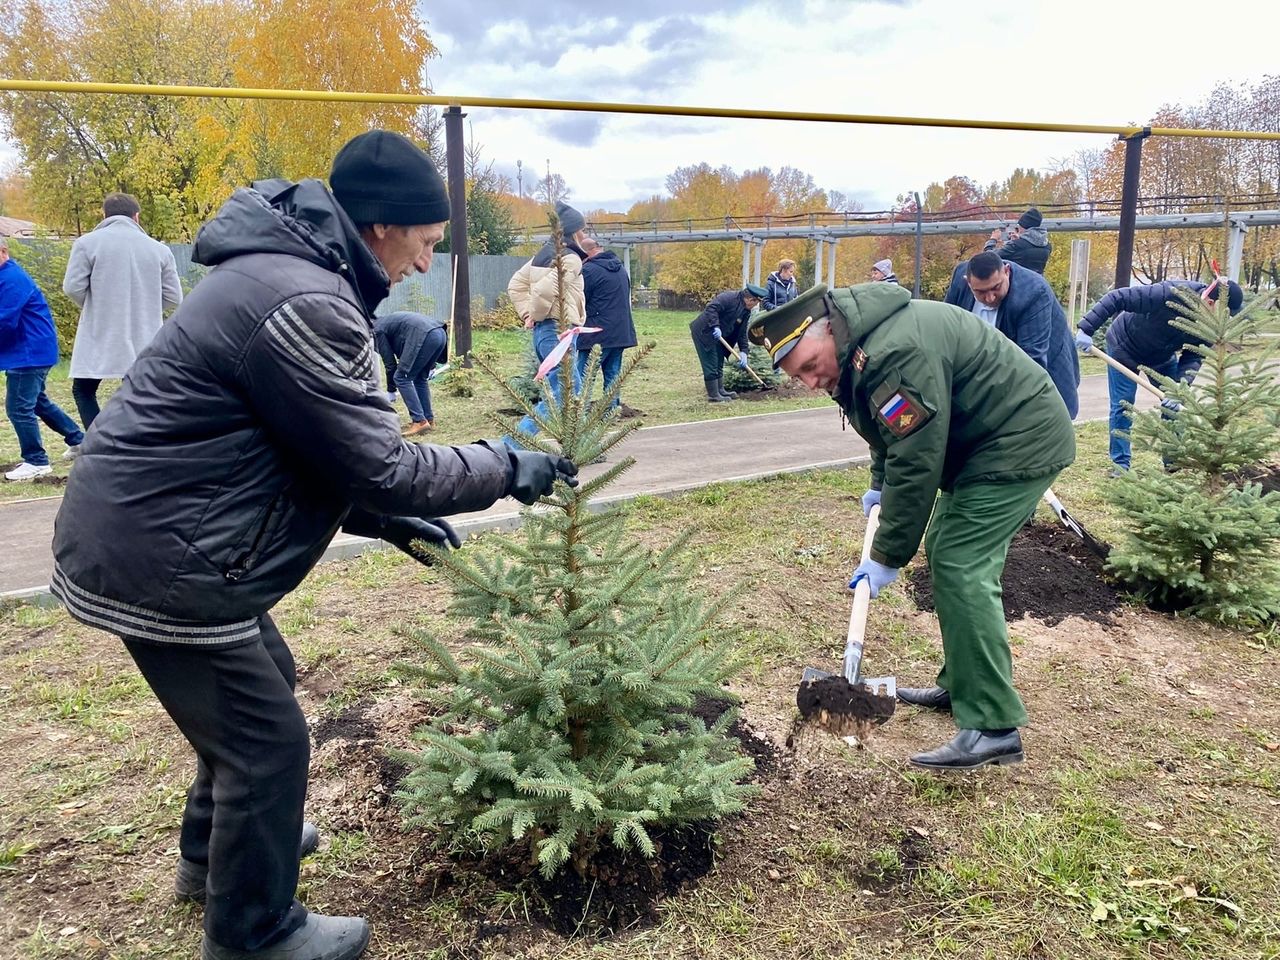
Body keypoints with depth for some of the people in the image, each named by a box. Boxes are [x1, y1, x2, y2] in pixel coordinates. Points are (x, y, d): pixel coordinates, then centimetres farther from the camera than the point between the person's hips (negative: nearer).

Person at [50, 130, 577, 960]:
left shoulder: (284, 271, 10)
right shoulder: (303, 303, -24)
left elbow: (308, 447, 15)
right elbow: (383, 465, -21)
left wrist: (382, 517, 12)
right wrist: (507, 469, -8)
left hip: (144, 534, 11)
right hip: (158, 560, -11)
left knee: (260, 684, 26)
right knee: (270, 740, 2)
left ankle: (215, 853, 47)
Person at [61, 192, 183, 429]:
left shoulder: (87, 242, -2)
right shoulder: (159, 249, 5)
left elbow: (73, 287, -6)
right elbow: (173, 297, 4)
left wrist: (94, 307, 14)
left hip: (100, 338, -2)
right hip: (144, 340, 2)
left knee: (83, 390, 16)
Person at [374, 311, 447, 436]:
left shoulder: (378, 330, 10)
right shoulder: (388, 321, 34)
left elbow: (390, 362, 9)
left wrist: (390, 392, 17)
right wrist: (430, 366, 28)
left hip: (426, 336, -9)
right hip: (441, 333, 9)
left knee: (401, 378, 0)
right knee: (420, 378, 21)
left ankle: (420, 421, -5)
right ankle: (429, 419, 22)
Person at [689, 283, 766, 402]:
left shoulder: (746, 311, 8)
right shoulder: (730, 297, -19)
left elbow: (742, 333, 9)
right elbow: (711, 308, -29)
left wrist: (743, 352, 1)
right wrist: (715, 326, -35)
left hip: (718, 337, 10)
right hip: (703, 333, -9)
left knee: (719, 364, 16)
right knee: (711, 365, -7)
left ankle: (720, 390, 28)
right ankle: (713, 395, -3)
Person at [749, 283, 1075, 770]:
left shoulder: (897, 352, -30)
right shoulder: (859, 348, 3)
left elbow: (916, 464, -27)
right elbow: (894, 437, 19)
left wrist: (887, 556, -20)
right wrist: (879, 485, 11)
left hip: (1020, 440, -10)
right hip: (983, 437, 10)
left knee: (960, 568, -14)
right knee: (950, 554, 13)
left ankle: (993, 727, -10)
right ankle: (961, 685, 25)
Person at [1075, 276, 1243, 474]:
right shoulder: (1170, 294, -38)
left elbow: (1193, 357, -17)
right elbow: (1116, 298, -38)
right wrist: (1086, 329, -43)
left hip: (1162, 355, 6)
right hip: (1125, 348, -6)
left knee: (1176, 405, 2)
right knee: (1123, 406, -7)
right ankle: (1120, 464, 3)